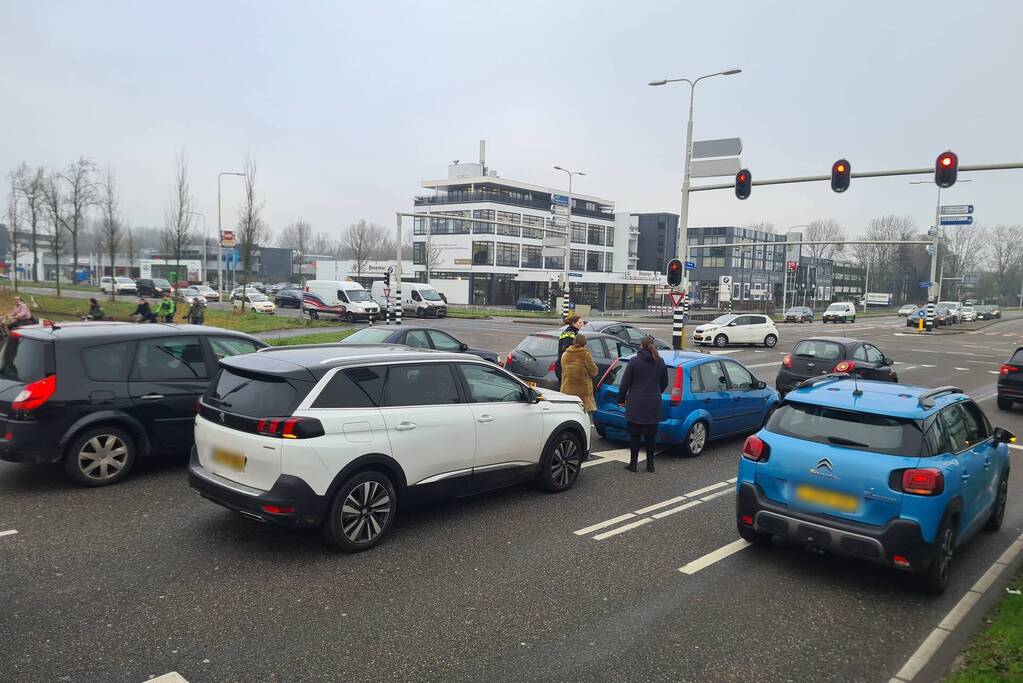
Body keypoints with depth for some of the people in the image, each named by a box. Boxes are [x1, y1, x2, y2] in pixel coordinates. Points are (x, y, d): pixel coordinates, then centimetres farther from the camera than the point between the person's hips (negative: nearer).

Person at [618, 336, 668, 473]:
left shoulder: (634, 361, -7)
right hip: (654, 405, 3)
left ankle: (633, 463, 7)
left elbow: (625, 383, -7)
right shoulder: (660, 363, 5)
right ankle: (650, 463, 15)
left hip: (636, 405, -3)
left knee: (635, 434, 4)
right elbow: (664, 383, 15)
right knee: (651, 435, 10)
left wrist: (621, 399, 4)